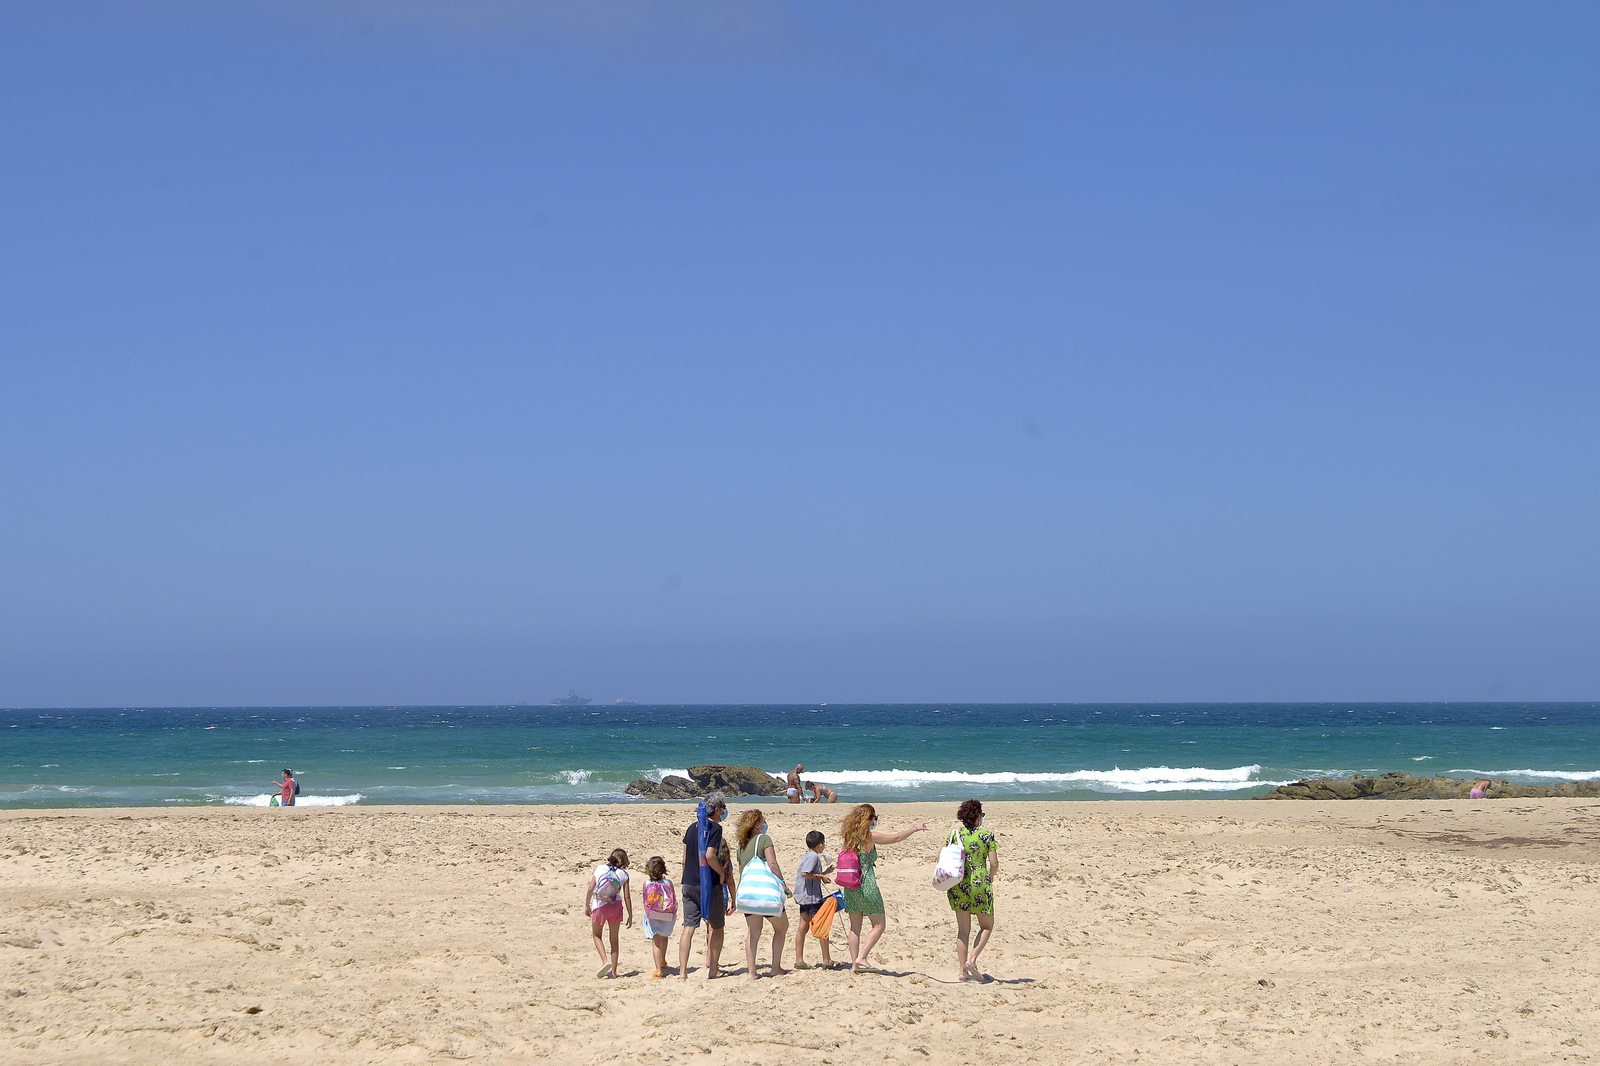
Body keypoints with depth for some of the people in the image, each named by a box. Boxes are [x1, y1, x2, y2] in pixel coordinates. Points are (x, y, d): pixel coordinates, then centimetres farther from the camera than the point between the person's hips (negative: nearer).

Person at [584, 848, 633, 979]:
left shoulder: (600, 868, -1)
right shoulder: (623, 874, -1)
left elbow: (591, 888, -5)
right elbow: (627, 897, -2)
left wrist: (587, 906, 7)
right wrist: (630, 916, 5)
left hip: (599, 907, -1)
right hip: (615, 907, 1)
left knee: (597, 935, 18)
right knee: (614, 939, 14)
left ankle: (605, 961, -4)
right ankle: (613, 971, 15)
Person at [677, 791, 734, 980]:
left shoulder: (692, 827, 11)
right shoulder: (715, 828, -11)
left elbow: (685, 857, 14)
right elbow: (709, 855, -22)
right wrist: (721, 872, -8)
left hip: (689, 884, 6)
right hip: (709, 885, -6)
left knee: (689, 927, 2)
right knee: (717, 927, 10)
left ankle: (682, 971, -5)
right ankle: (713, 969, 12)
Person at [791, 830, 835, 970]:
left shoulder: (806, 856, 16)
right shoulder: (814, 856, -14)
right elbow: (805, 874, -24)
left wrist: (825, 872, 24)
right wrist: (821, 876, -17)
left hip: (804, 896, 10)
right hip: (812, 896, -10)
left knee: (803, 927, 8)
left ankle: (799, 960, 7)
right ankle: (827, 961, 0)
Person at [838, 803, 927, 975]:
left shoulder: (850, 837, 6)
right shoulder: (870, 836, -10)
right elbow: (897, 838, -5)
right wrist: (914, 828, 9)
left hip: (850, 887, 6)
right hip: (867, 886, -6)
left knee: (855, 927, 11)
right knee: (878, 926, 3)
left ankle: (854, 964, 10)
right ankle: (861, 958, -8)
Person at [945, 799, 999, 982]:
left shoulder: (955, 834, 3)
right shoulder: (986, 835, -5)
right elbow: (994, 864, -7)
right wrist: (990, 877, 14)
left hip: (957, 884, 3)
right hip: (980, 883, -3)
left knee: (963, 929, 11)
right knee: (987, 926, 14)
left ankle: (963, 970, 8)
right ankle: (972, 959, -6)